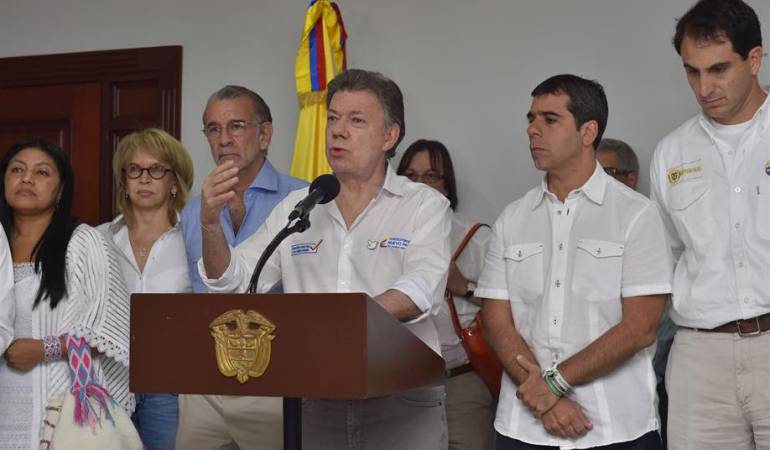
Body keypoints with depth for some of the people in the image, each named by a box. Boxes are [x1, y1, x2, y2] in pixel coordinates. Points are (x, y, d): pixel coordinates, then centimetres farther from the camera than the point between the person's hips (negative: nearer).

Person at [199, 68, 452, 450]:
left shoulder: (425, 205, 0)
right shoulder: (295, 208, 10)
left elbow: (422, 290, -16)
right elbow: (232, 281, 6)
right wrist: (210, 222, -12)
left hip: (403, 403, -3)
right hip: (317, 404, 3)